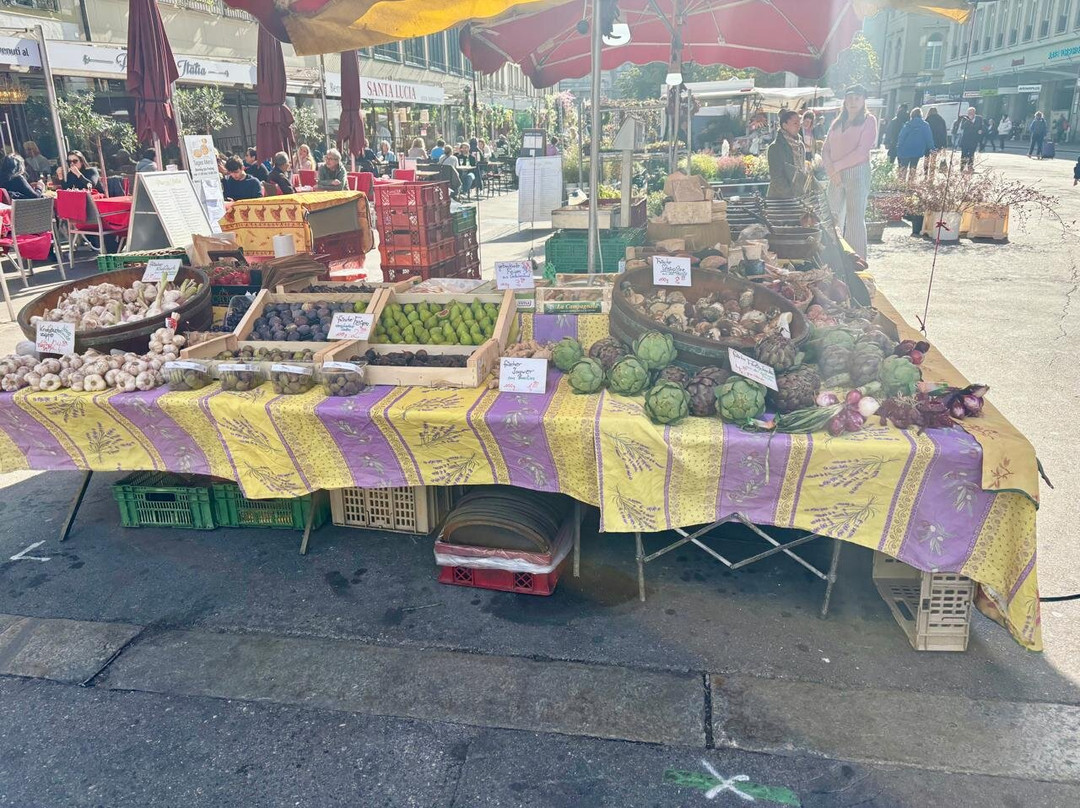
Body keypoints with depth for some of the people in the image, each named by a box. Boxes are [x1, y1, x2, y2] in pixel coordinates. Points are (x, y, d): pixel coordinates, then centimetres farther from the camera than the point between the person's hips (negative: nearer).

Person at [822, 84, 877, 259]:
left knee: (855, 219, -7)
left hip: (857, 173, -5)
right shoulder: (837, 123, 18)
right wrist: (831, 169, -8)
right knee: (834, 218, 3)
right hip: (836, 176, 5)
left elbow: (862, 151, -10)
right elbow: (825, 150, 11)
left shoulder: (869, 120, 1)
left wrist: (837, 166, -11)